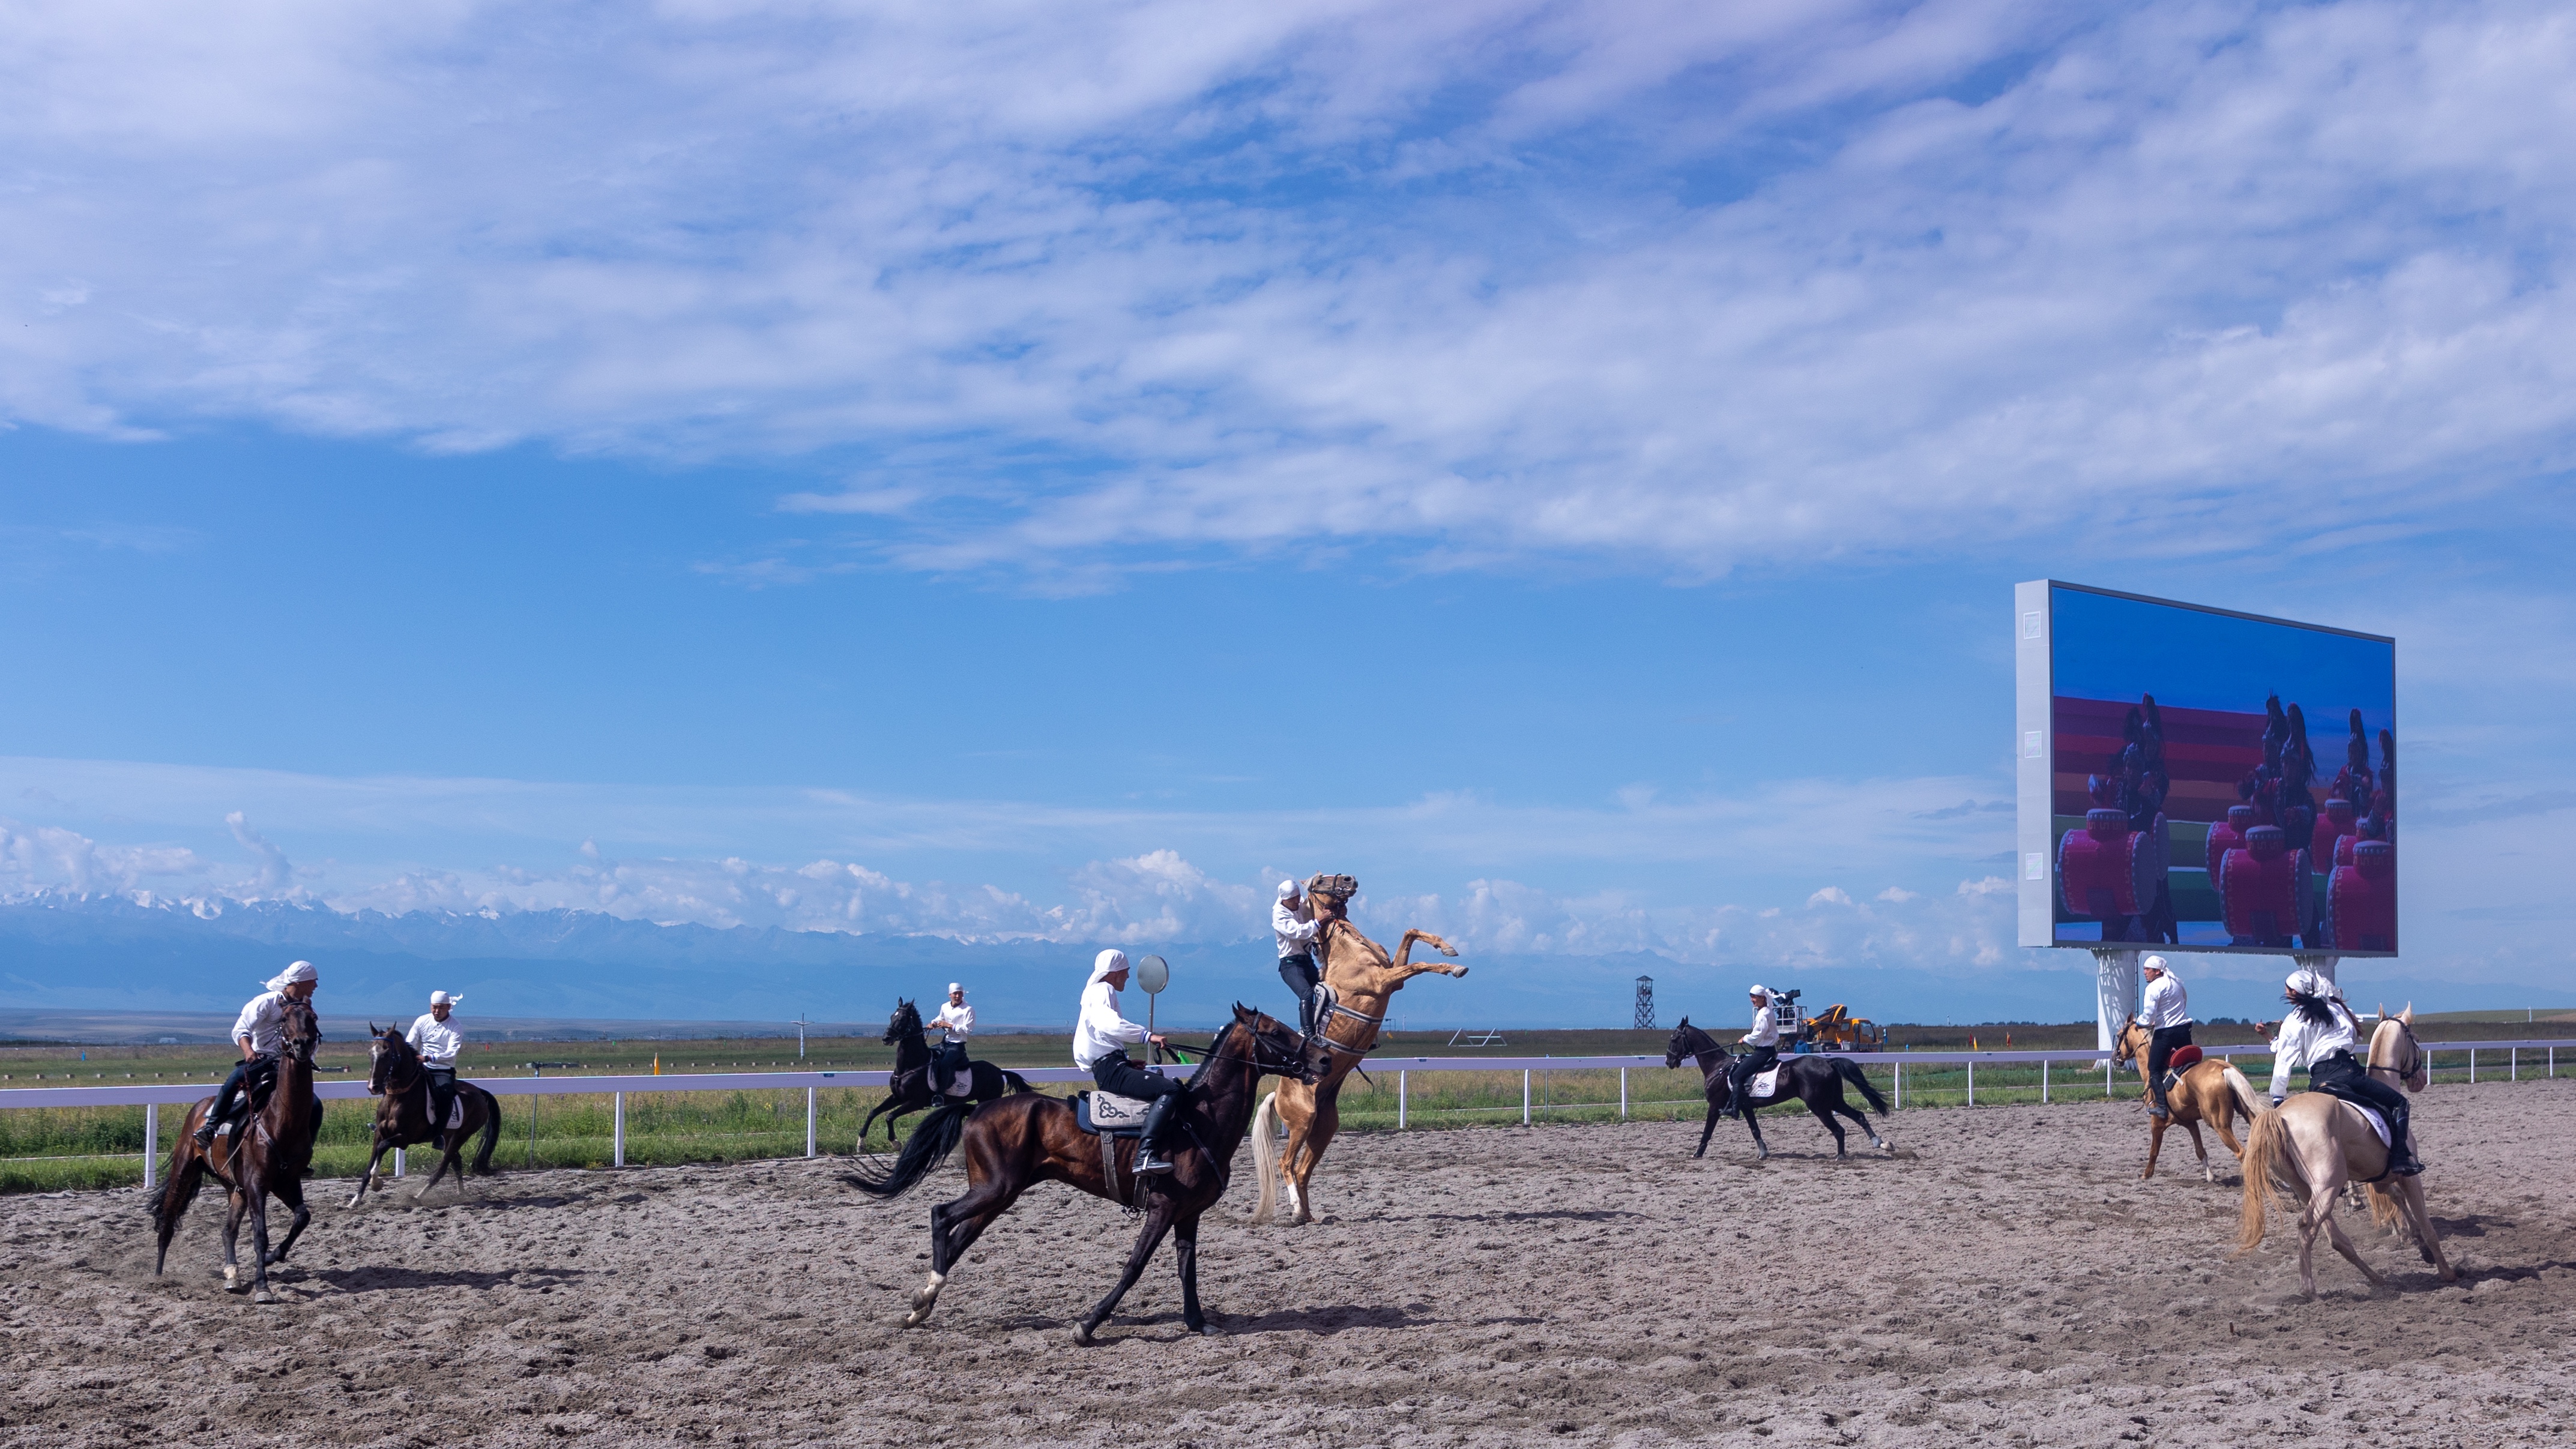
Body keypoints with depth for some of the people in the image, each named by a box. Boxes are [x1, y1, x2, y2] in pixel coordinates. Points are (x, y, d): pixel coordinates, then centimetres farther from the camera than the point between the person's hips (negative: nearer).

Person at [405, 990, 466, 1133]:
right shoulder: (422, 1022, 3)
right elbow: (409, 1044, -1)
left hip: (444, 1070, -4)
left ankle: (438, 1134, -27)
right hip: (423, 1068, 4)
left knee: (445, 1092, -33)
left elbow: (451, 1053, -19)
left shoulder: (455, 1028, -8)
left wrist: (429, 1058, -34)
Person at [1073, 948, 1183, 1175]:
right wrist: (1147, 1035, -32)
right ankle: (1146, 1155, -36)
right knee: (1170, 1090, -25)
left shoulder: (1098, 992, 26)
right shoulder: (1103, 991, -5)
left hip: (1108, 1069, 11)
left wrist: (1127, 1062, 25)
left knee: (1169, 1084, 20)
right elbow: (1108, 1023, -26)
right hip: (1111, 1070, -11)